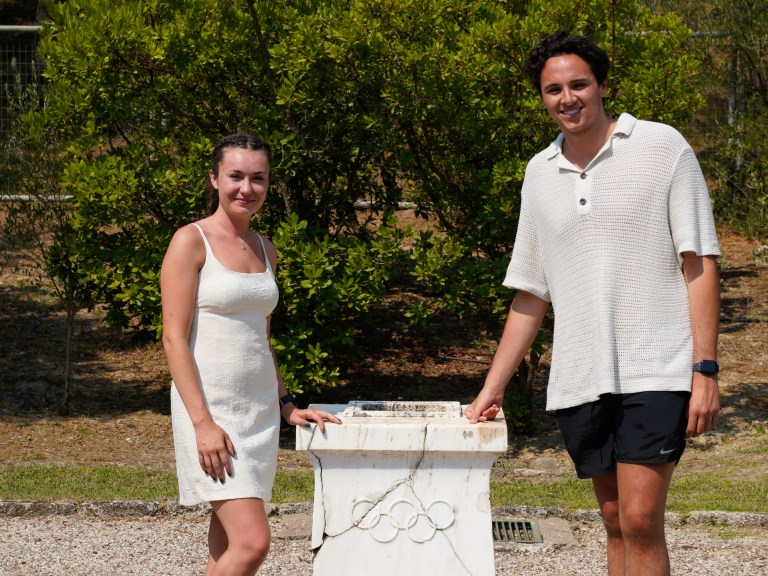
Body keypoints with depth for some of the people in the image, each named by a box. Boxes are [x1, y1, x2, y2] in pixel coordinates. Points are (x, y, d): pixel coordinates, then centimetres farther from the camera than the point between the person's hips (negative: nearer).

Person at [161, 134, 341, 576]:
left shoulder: (265, 251, 14)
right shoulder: (191, 242, -7)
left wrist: (287, 405, 14)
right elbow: (174, 339, -12)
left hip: (260, 409, 7)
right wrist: (203, 423, -18)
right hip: (210, 407, -7)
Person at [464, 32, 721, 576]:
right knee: (616, 524, 9)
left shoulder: (662, 147, -1)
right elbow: (531, 293, 18)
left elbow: (699, 265, -4)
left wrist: (706, 369, -12)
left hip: (655, 372, -5)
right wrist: (492, 388, 15)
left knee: (640, 520, -12)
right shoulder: (540, 173, 13)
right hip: (579, 381, 5)